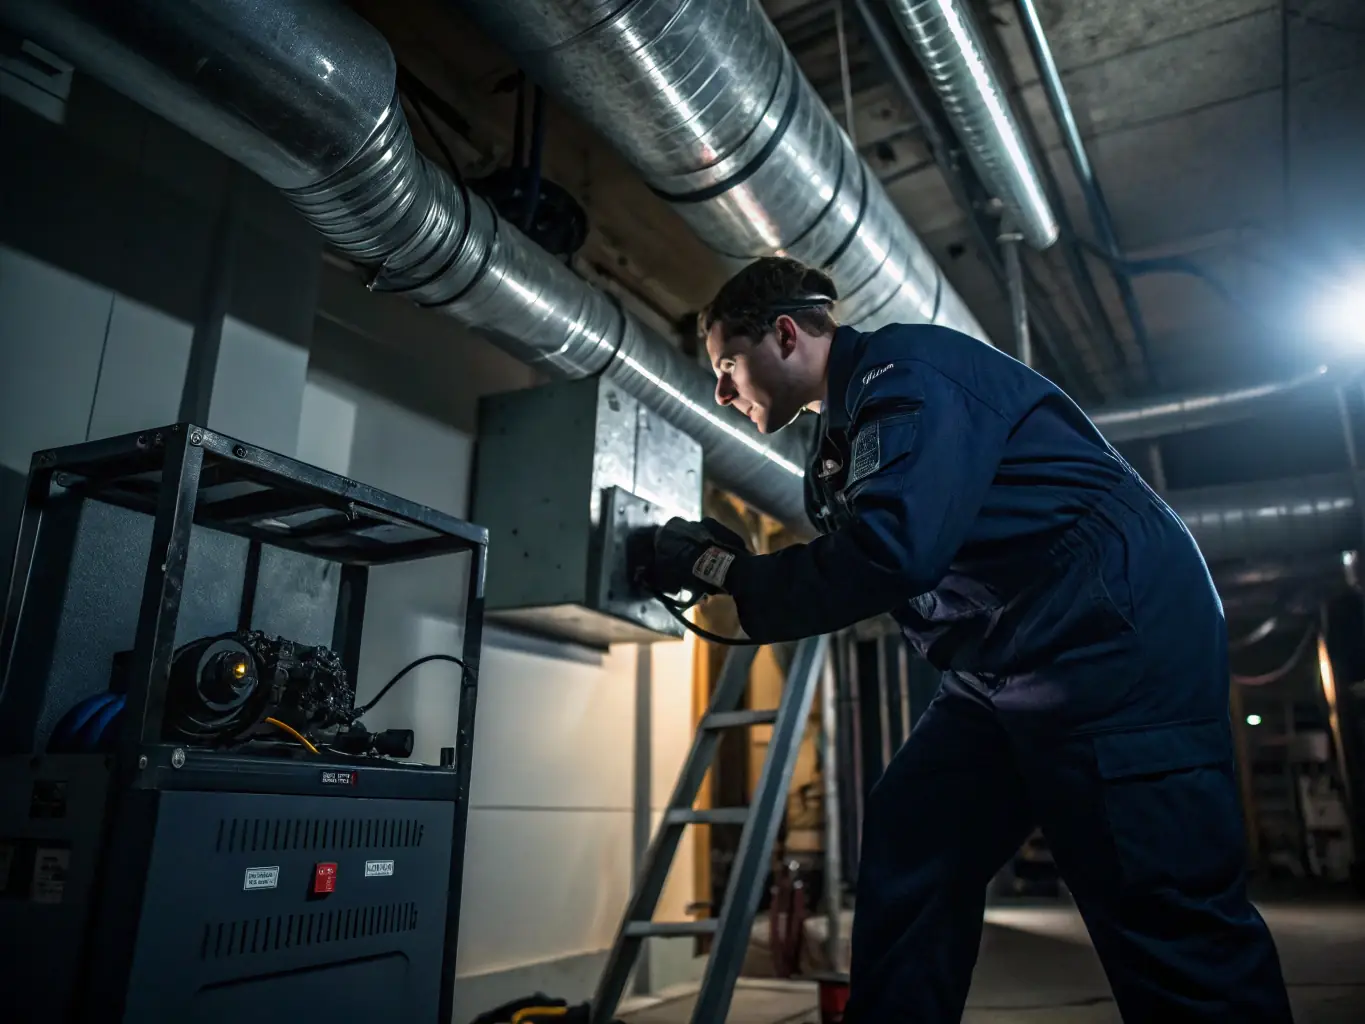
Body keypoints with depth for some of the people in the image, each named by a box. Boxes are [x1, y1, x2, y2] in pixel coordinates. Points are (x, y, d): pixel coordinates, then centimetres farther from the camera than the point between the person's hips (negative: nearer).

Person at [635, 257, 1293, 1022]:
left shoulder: (903, 370, -12)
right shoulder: (845, 433, 17)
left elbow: (892, 551, -27)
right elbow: (847, 579, 18)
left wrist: (728, 571, -15)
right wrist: (727, 571, 7)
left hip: (1117, 637, -9)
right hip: (1009, 668, 10)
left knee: (1160, 912, -7)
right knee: (909, 850, 5)